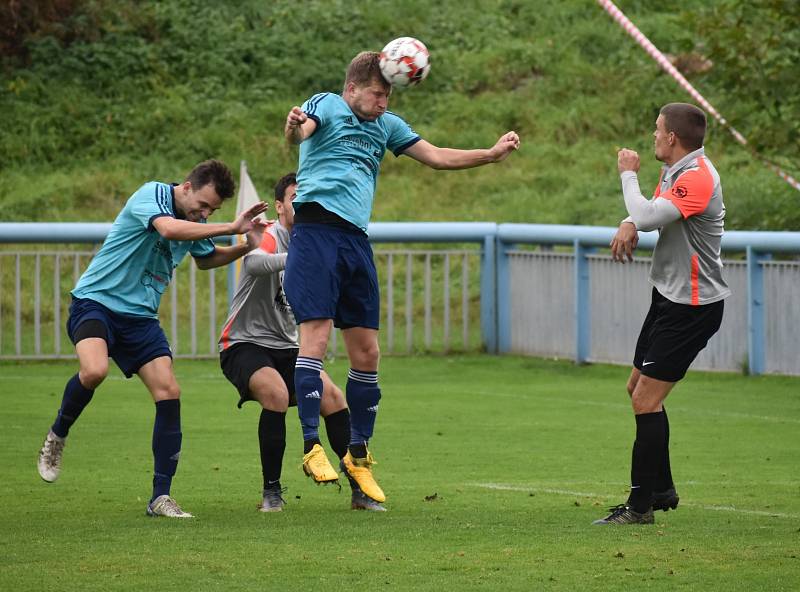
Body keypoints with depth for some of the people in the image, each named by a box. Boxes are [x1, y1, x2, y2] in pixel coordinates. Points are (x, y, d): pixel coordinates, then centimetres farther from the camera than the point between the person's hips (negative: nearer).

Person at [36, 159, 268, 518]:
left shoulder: (195, 223, 8)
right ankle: (57, 438, -3)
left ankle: (161, 497, -3)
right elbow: (168, 228, -37)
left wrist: (247, 247, 11)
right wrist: (231, 228, -35)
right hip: (95, 301, -7)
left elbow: (206, 259, 29)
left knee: (169, 392, -9)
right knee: (94, 371, -34)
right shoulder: (151, 195, -15)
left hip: (139, 316, 7)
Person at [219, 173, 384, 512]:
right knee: (276, 393, -31)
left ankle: (359, 489, -5)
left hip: (286, 348, 7)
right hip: (245, 344, -7)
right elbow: (254, 262, -38)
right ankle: (271, 492, -18)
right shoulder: (269, 236, -14)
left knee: (332, 396, -12)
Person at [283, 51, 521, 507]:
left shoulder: (387, 125, 21)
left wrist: (493, 154, 18)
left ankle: (358, 456, 15)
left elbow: (435, 157, 26)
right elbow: (300, 132, -20)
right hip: (316, 231, -7)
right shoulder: (327, 106, 1)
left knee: (367, 351, 5)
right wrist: (294, 126, -45)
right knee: (316, 336, -16)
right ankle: (312, 445, -14)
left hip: (356, 240, 7)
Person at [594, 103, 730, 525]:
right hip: (668, 298, 11)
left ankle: (640, 506, -7)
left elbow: (646, 216, -32)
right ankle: (661, 489, 28)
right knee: (637, 389, 17)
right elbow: (647, 213, 20)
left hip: (692, 307, -11)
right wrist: (629, 224, -5)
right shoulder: (675, 172, 10)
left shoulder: (697, 178, -23)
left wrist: (628, 174, -14)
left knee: (646, 400, -11)